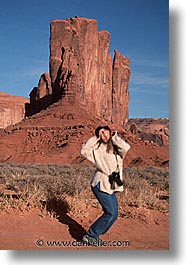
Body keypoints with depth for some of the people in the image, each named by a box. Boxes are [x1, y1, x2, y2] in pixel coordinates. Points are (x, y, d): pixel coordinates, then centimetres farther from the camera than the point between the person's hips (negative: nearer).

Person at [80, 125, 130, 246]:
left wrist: (114, 137, -7)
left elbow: (126, 147, -15)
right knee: (110, 213, -11)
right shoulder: (97, 148, -2)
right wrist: (95, 138, -10)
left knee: (114, 214, 9)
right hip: (100, 184, -6)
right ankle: (90, 235, 0)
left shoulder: (116, 148, 6)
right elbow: (84, 151, -17)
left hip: (110, 187, 6)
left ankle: (94, 235, 21)